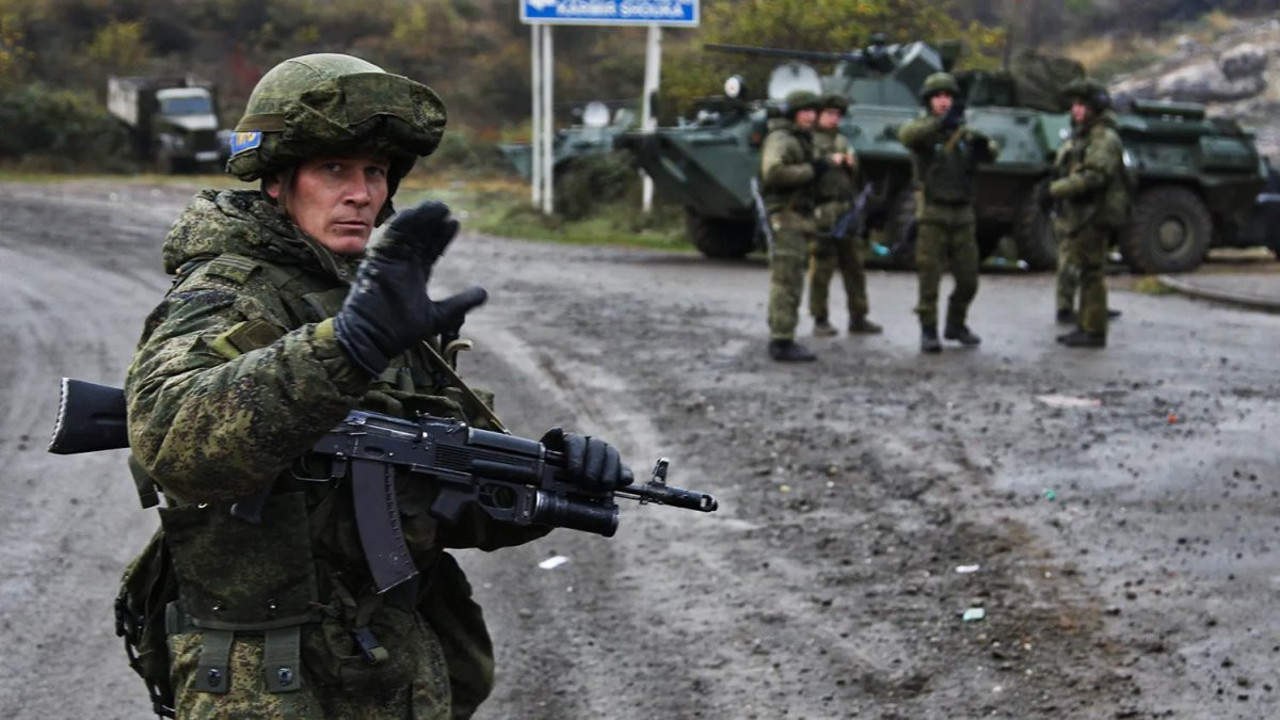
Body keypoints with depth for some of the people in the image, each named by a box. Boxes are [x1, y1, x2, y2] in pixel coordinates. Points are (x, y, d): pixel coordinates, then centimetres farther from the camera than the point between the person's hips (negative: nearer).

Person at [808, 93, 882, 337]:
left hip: (847, 209, 7)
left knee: (854, 265, 7)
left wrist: (851, 163, 3)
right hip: (821, 211, -7)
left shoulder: (842, 140, 22)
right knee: (822, 267, -5)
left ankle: (858, 317, 13)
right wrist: (829, 161, -18)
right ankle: (820, 319, 2)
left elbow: (855, 175, 23)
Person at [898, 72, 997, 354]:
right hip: (933, 214, -4)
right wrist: (941, 122, -42)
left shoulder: (963, 132, 9)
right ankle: (928, 331, 4)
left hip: (962, 214, 4)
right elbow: (907, 135, -27)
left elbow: (991, 154, -3)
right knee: (929, 276, -5)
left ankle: (956, 325, 26)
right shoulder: (922, 129, -2)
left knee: (968, 279, 7)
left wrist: (983, 144, -28)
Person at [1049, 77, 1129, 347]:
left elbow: (1093, 177, -22)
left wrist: (1058, 189, -16)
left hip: (1093, 216, -10)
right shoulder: (1079, 137, 19)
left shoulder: (1105, 139, -12)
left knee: (1091, 274, -7)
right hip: (1073, 215, 10)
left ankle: (1093, 332, -4)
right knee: (1069, 267, 11)